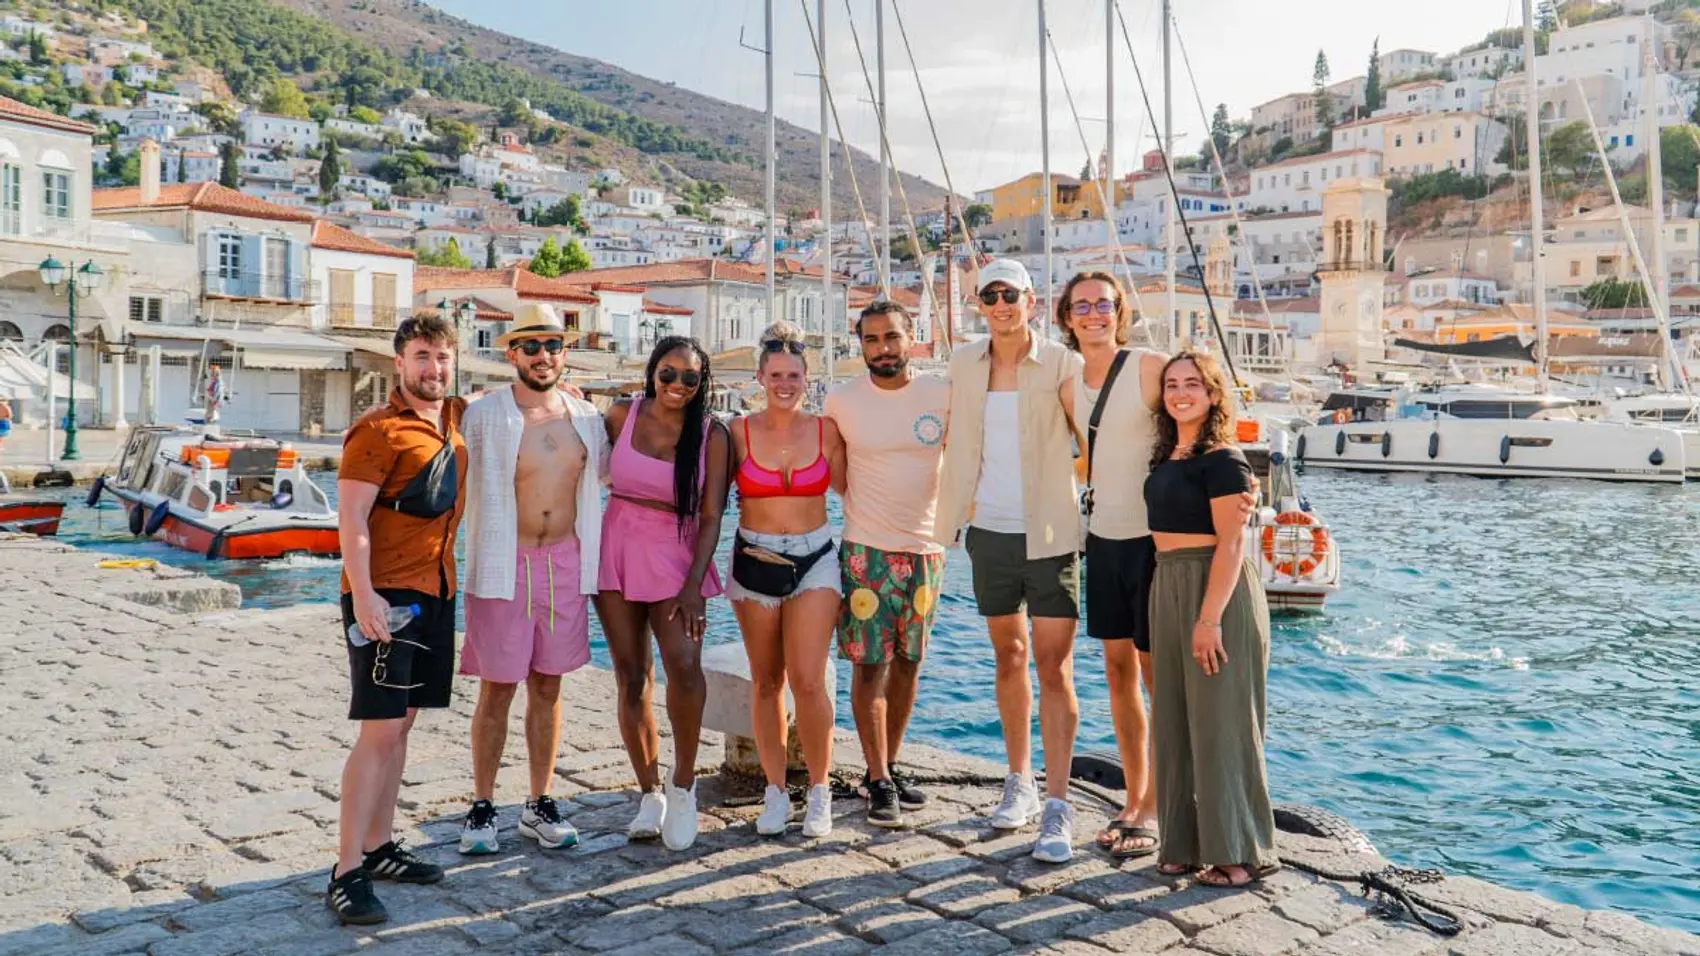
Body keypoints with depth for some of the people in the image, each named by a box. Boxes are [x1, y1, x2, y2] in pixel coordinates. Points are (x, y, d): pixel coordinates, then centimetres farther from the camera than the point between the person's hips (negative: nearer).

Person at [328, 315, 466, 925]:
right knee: (380, 730, -9)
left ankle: (378, 847, 24)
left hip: (436, 592, 7)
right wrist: (363, 595, -25)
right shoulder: (378, 430, -11)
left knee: (402, 722, 13)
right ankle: (347, 873, -3)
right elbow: (351, 518, -16)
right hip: (385, 594, -7)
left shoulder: (461, 418, 10)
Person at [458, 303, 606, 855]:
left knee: (547, 687, 11)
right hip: (503, 566, -3)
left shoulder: (586, 418, 7)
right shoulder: (484, 416, -5)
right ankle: (482, 806, 17)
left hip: (565, 564, 4)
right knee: (497, 689, 3)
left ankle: (539, 805, 23)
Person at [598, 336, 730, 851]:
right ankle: (650, 793, 18)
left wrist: (694, 587, -14)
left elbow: (711, 516, -7)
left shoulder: (711, 434, -5)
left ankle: (683, 786, -1)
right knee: (632, 679, 4)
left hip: (675, 557, -2)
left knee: (684, 664, -21)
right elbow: (601, 473, 16)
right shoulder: (622, 415, 0)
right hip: (618, 551, 2)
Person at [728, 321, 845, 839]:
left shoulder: (826, 431, 0)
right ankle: (775, 791, 21)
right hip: (754, 562, 1)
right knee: (766, 681, 8)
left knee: (808, 680, -9)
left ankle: (819, 790, 9)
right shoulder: (739, 433, -1)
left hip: (814, 561, -1)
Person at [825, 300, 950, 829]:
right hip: (866, 549, -2)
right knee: (869, 665, -3)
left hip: (925, 548, 2)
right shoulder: (841, 400, -3)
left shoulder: (943, 395, -1)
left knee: (907, 663, 11)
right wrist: (861, 501, 4)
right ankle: (879, 784, 6)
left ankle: (888, 768, 25)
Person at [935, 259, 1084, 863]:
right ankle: (1019, 780, 29)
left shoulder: (1061, 364, -6)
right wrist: (948, 520, 13)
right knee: (1008, 659, 15)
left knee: (1053, 667, -5)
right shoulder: (964, 364, 7)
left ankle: (1057, 806, 0)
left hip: (1050, 534, -4)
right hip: (990, 531, 4)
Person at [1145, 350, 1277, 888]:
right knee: (1175, 721, 12)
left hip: (1216, 591, -9)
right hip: (1168, 590, 9)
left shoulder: (1222, 460, -13)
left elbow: (1230, 544, -18)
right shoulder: (1167, 456, 12)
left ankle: (1240, 853, 10)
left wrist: (1210, 618, -23)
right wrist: (1171, 603, 13)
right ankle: (1185, 844, 23)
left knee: (1220, 723, -2)